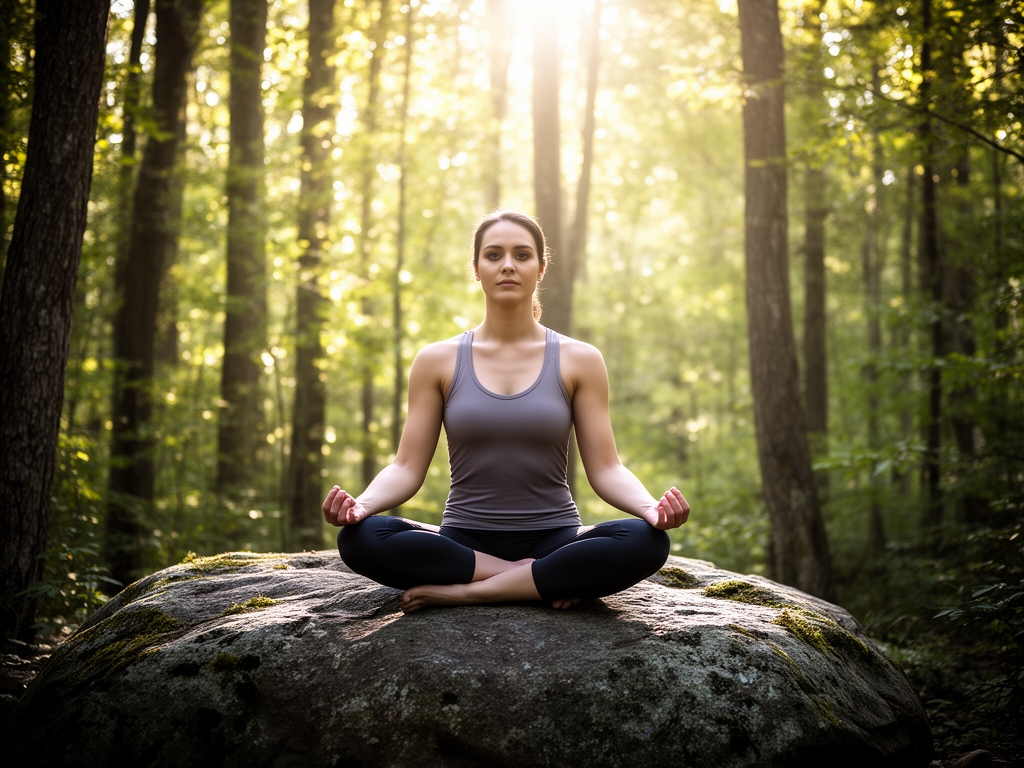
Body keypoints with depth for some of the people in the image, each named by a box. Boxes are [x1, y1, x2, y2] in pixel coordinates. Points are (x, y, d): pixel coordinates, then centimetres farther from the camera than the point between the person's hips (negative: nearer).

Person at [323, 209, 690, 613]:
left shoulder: (579, 360, 4)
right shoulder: (437, 361, 5)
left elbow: (606, 469, 0)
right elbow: (407, 468, 1)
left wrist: (649, 506, -22)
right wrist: (362, 503, -21)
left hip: (553, 540, 0)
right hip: (465, 540, 1)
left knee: (647, 542, -31)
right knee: (359, 538, -29)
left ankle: (463, 590, -21)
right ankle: (547, 580, -20)